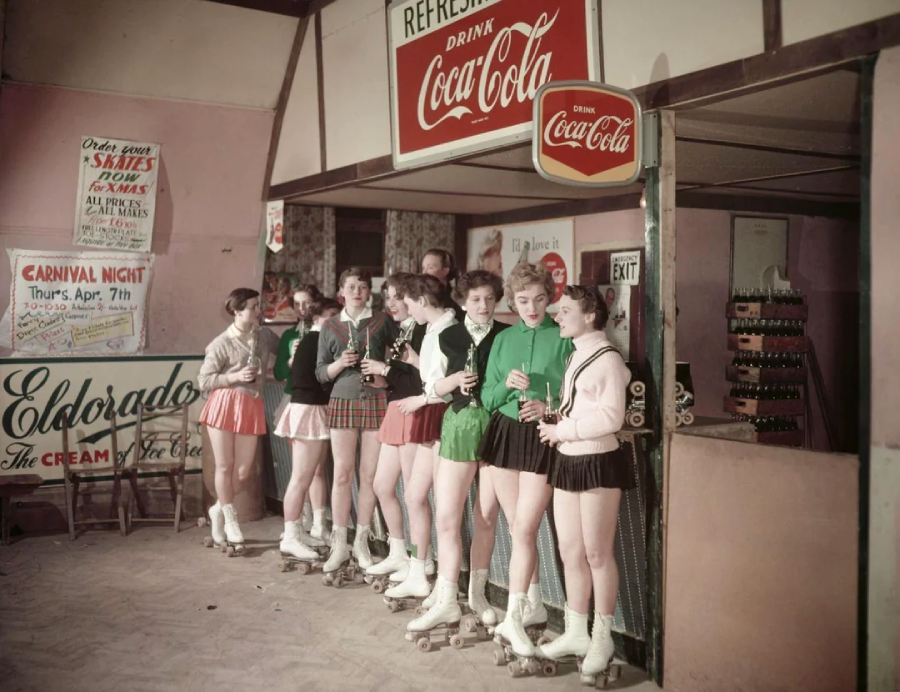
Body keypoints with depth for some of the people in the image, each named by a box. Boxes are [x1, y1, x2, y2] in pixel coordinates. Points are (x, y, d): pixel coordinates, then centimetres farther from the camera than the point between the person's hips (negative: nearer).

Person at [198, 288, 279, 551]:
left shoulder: (266, 336, 7)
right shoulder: (222, 344, -6)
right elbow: (203, 381, -5)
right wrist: (235, 376, -15)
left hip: (252, 408, 4)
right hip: (224, 405, -4)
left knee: (243, 471, 4)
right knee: (224, 466, 3)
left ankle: (218, 510, 29)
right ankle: (230, 519, 20)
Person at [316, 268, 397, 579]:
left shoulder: (383, 321, 6)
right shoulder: (330, 326, 10)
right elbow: (320, 373, 9)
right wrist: (339, 364, -10)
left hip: (376, 401, -1)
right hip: (343, 402, 1)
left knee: (369, 474, 1)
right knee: (342, 474, -1)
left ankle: (361, 542, 12)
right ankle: (339, 545, 8)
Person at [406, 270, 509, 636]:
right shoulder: (449, 337, 8)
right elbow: (434, 387, 11)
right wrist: (455, 380, -9)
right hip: (459, 424, 1)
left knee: (486, 517, 6)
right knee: (446, 517, -2)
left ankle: (477, 593, 22)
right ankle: (446, 602, 6)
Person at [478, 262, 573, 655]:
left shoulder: (563, 338, -4)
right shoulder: (503, 340, 9)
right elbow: (487, 398, 9)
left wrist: (549, 409, -19)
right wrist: (507, 385, -11)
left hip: (543, 439, -5)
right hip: (505, 433, 5)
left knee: (524, 530, -8)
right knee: (517, 528, 11)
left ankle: (513, 618, -1)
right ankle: (533, 606, 26)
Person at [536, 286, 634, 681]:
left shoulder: (607, 359, -12)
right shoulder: (573, 356, 13)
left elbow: (611, 417, -20)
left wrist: (561, 430, -15)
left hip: (598, 462, -8)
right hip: (567, 461, 8)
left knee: (597, 554, 2)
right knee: (570, 553, 11)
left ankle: (602, 638, 16)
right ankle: (576, 632, 22)